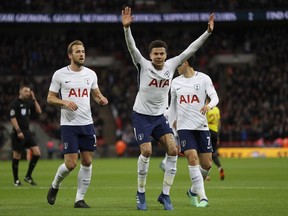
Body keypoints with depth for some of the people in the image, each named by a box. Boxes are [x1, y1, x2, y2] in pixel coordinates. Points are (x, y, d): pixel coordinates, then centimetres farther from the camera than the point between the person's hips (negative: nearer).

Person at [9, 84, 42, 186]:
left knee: (37, 153, -3)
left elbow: (39, 111, 9)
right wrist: (18, 131, -18)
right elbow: (12, 118, -12)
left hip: (27, 132, 7)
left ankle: (28, 176, 7)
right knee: (16, 156, 0)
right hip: (18, 133, -7)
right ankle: (16, 180, 10)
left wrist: (34, 99, 3)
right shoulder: (15, 103, -7)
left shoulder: (29, 103, 13)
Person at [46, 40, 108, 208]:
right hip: (69, 124, -4)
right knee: (71, 164, -8)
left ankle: (80, 199, 11)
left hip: (87, 124, 4)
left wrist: (101, 99, -3)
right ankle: (55, 186, 21)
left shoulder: (91, 74, 7)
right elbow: (50, 98, 1)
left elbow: (96, 94, 20)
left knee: (87, 162, 1)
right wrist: (65, 102, -17)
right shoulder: (60, 74, -4)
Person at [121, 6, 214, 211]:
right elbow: (132, 47, -27)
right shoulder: (143, 65, -13)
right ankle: (141, 193, 3)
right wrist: (127, 28, -43)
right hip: (141, 115, -4)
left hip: (160, 117, 4)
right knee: (146, 152, -17)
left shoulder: (171, 65, -3)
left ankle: (165, 194, 0)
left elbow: (190, 50, -1)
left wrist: (208, 32, -6)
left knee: (173, 150, -11)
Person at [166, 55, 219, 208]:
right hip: (184, 126, 1)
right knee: (192, 158, -17)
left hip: (201, 126, -1)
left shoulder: (203, 79, 1)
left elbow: (215, 97, -10)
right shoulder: (175, 82, 10)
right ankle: (203, 198, -17)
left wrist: (209, 105, -32)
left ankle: (193, 191, 25)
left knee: (206, 164, -1)